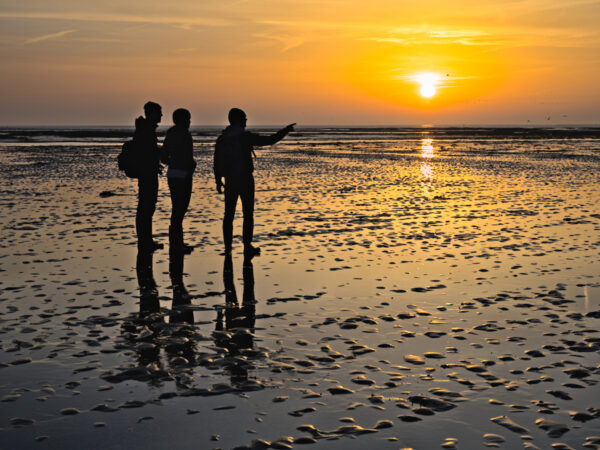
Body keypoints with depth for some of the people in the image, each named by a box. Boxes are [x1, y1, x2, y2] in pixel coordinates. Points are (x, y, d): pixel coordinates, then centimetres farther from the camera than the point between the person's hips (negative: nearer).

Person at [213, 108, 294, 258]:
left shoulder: (221, 139, 3)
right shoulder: (245, 137, -11)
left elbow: (217, 162, 7)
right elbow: (269, 140, -9)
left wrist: (218, 181, 17)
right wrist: (286, 130, 3)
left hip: (230, 181, 4)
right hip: (245, 180, -4)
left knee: (229, 214, 12)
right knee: (248, 213, 2)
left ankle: (228, 247, 13)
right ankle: (247, 247, 1)